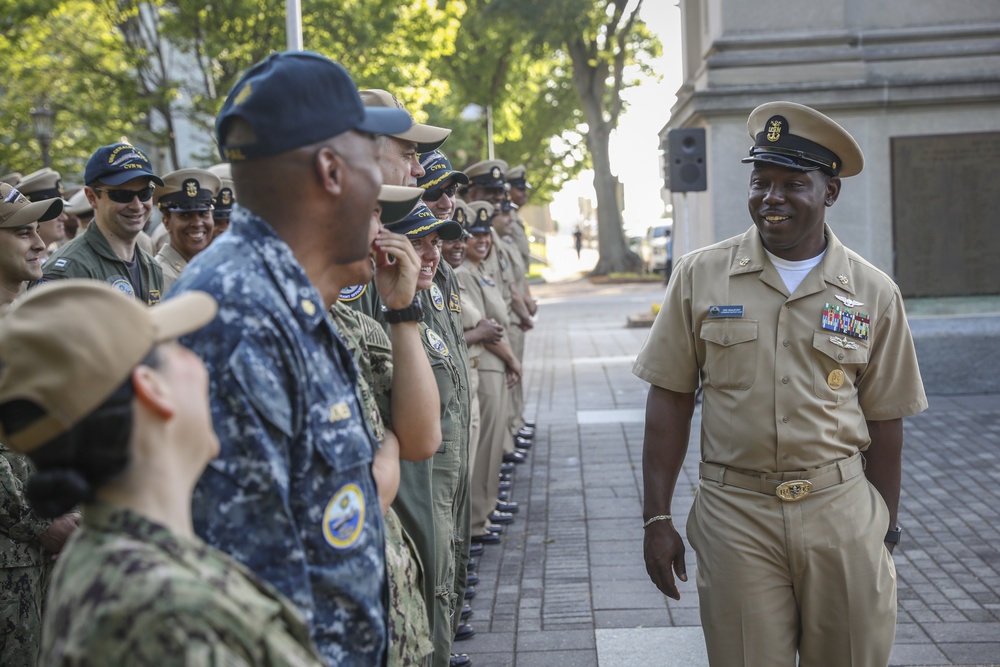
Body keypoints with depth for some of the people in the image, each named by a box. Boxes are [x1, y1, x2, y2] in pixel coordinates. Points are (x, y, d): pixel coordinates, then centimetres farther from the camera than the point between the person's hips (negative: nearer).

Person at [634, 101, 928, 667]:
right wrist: (657, 517, -1)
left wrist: (885, 530, 7)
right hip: (735, 514, -1)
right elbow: (670, 402, 2)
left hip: (842, 513, 1)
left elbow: (883, 422, 7)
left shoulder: (873, 293, 2)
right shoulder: (700, 276, 0)